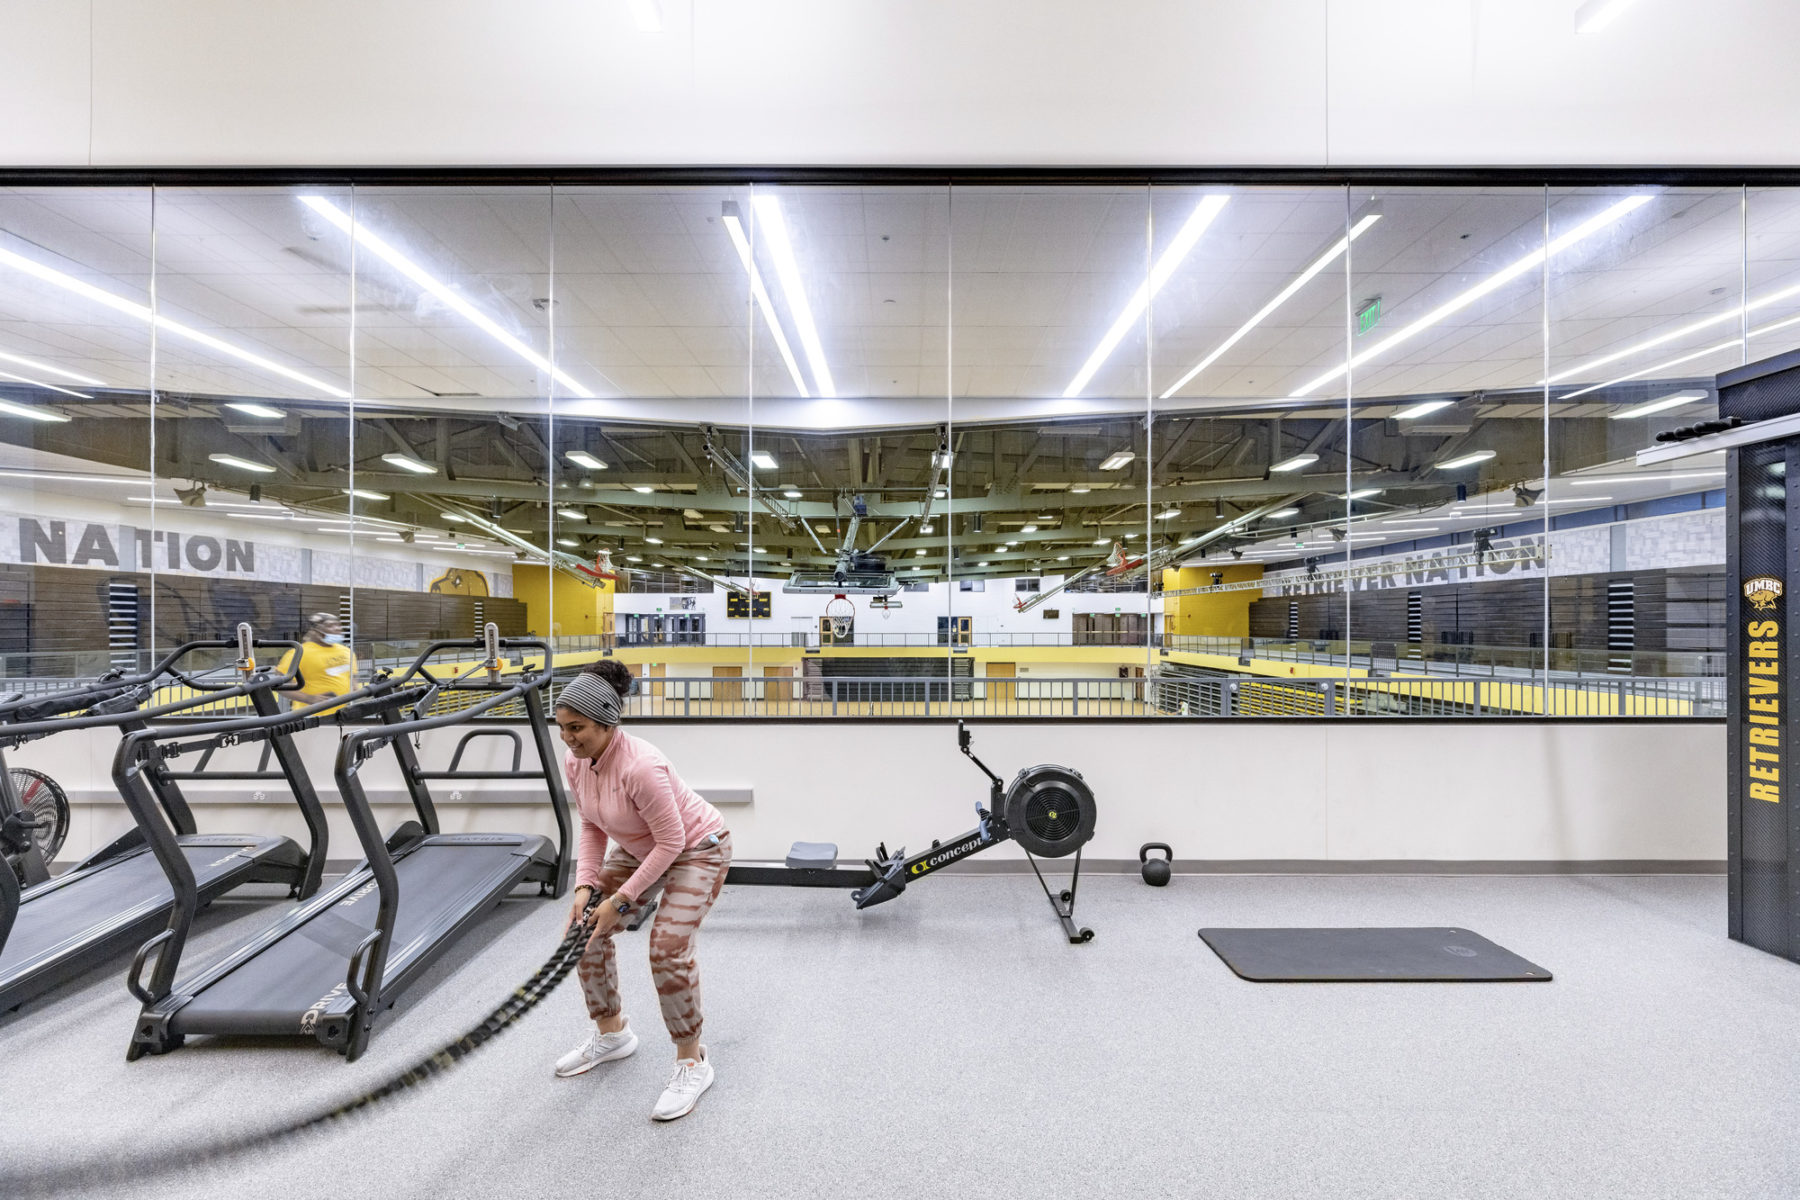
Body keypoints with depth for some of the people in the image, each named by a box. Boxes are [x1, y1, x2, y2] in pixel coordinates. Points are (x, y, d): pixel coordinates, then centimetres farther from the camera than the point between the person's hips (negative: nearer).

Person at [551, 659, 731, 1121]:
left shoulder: (640, 766, -37)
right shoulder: (575, 762, -12)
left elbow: (671, 841, -29)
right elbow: (592, 826, 2)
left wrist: (621, 900, -23)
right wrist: (587, 884, -9)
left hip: (696, 849, -8)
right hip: (637, 848, 9)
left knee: (668, 947, -20)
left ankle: (693, 1063, 3)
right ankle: (611, 1033, 30)